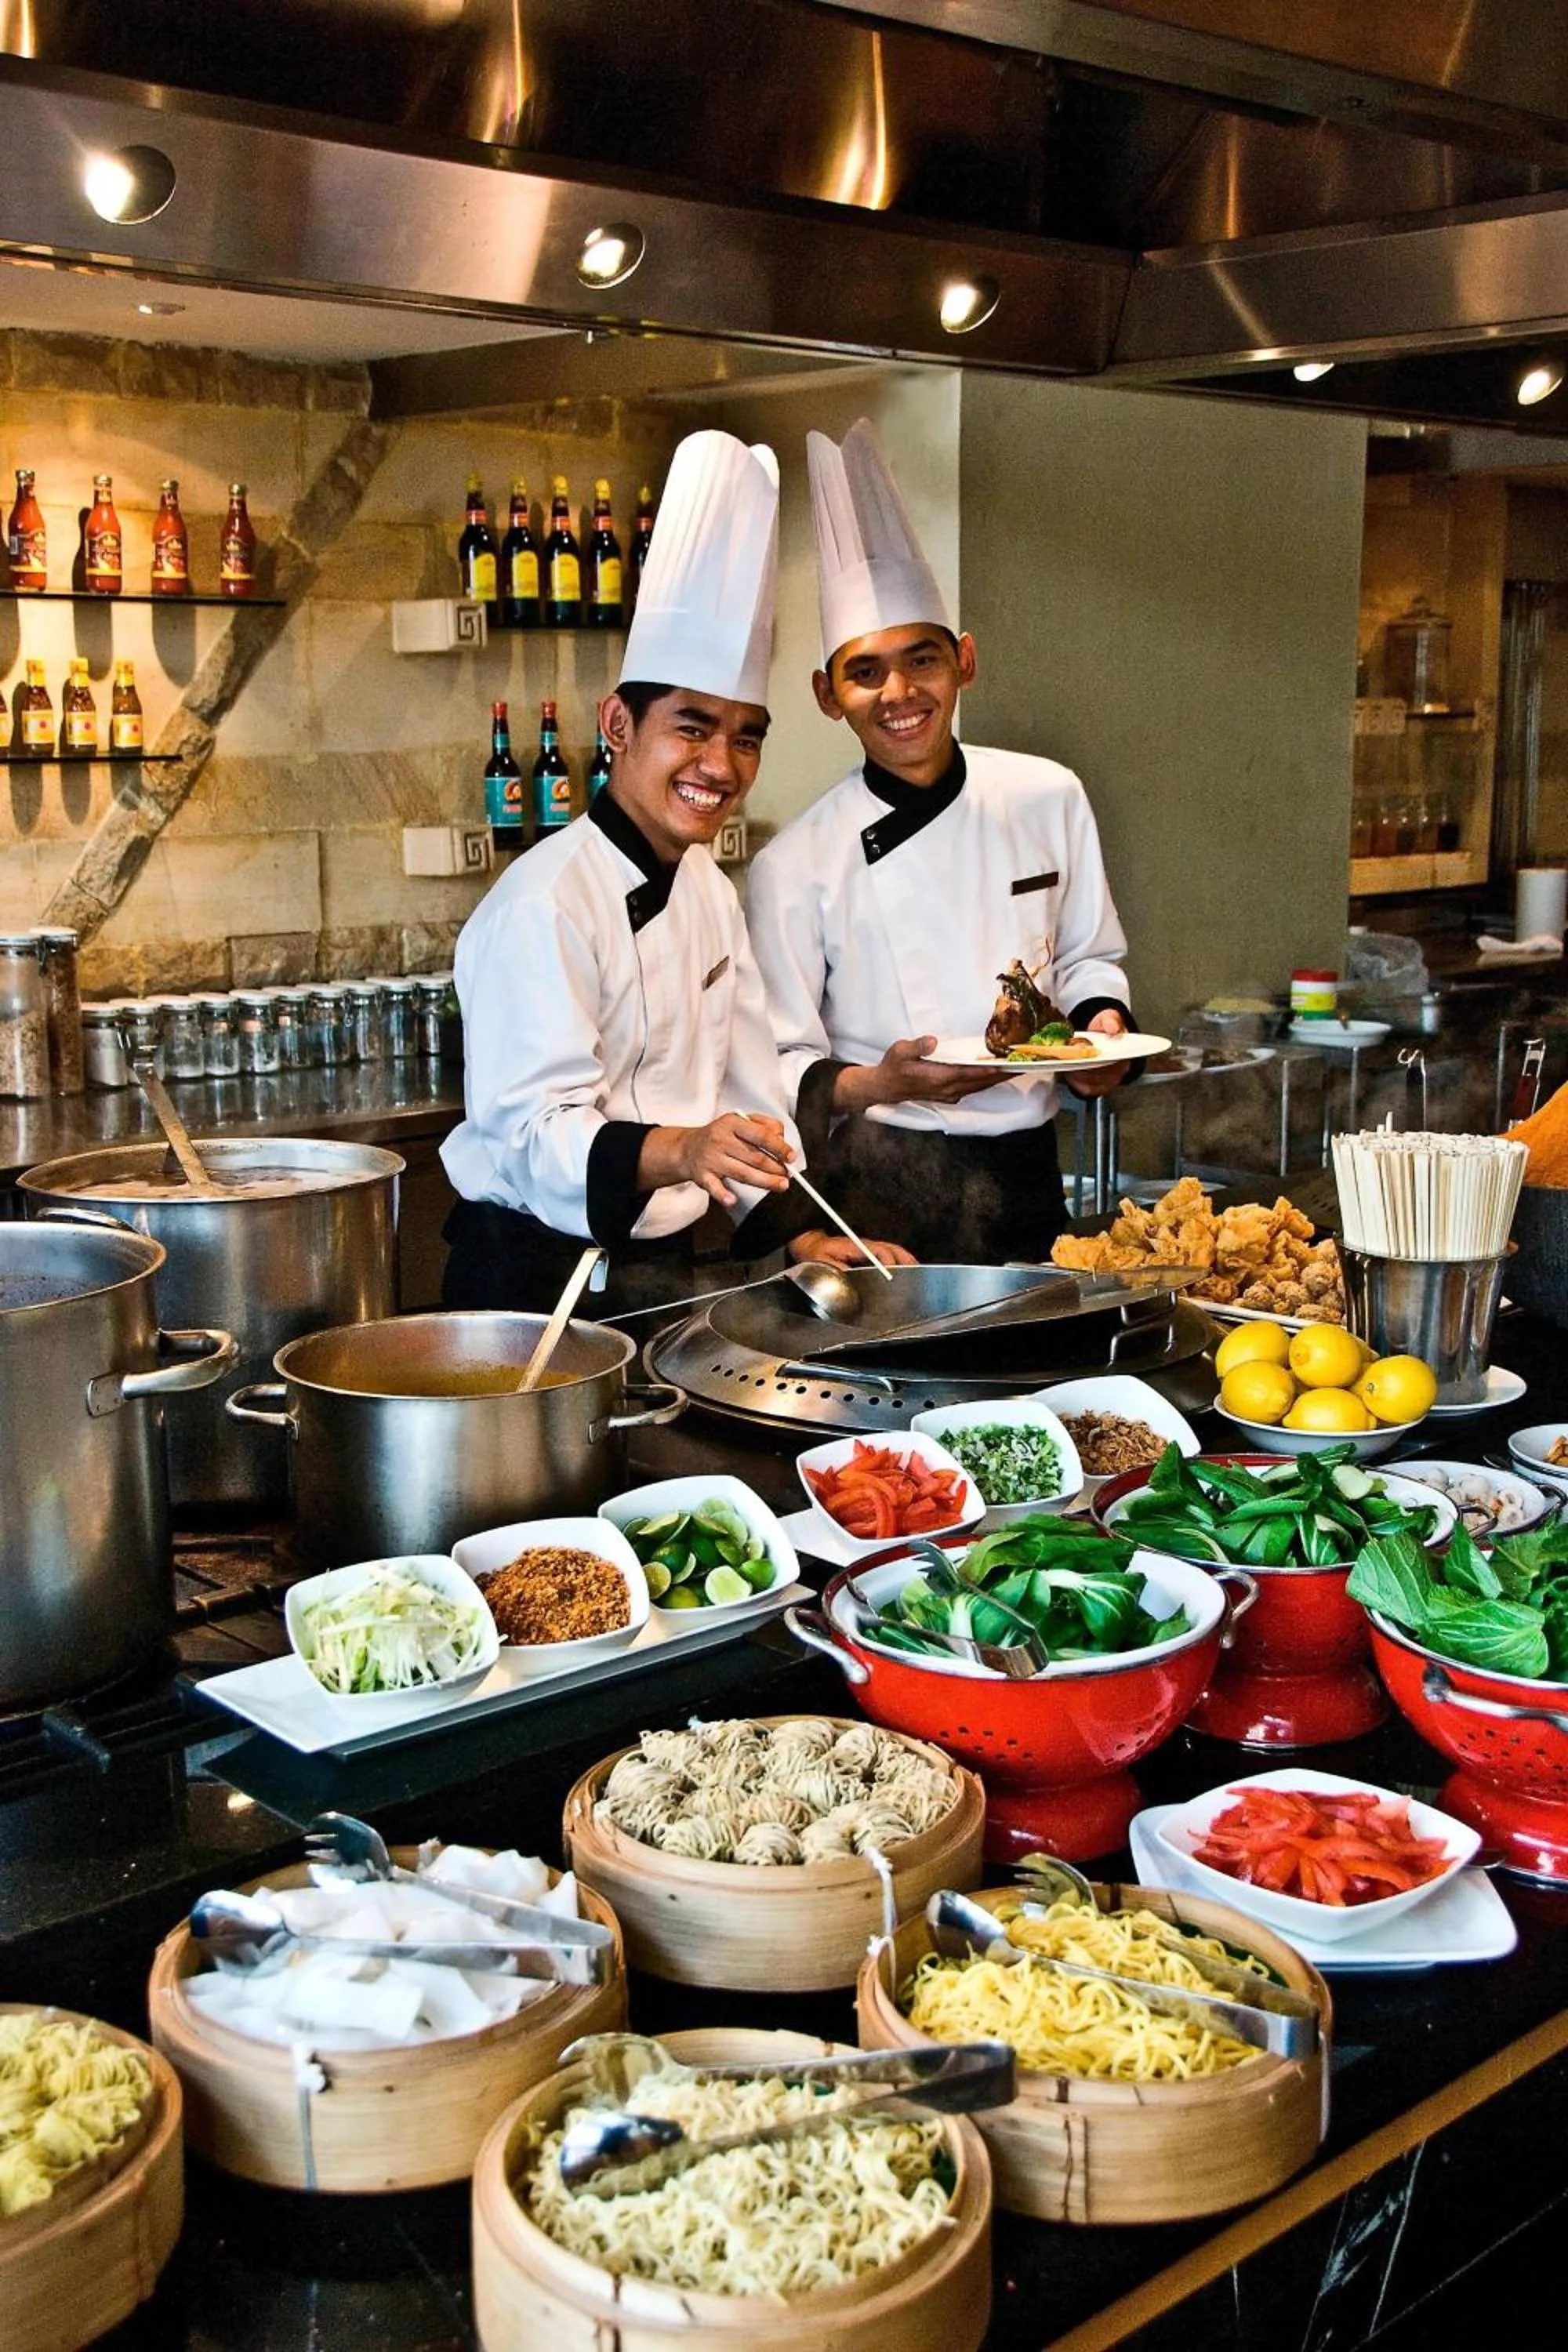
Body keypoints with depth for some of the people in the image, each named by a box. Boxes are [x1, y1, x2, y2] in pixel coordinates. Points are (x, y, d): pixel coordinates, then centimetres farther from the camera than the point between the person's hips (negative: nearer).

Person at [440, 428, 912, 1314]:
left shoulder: (710, 889, 11)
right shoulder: (545, 903, -16)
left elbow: (746, 1083, 15)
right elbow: (539, 1132, -23)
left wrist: (805, 1237, 5)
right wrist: (681, 1152, -40)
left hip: (663, 1269, 7)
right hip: (537, 1280, -7)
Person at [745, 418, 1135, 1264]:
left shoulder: (1047, 798, 1)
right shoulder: (794, 867, -9)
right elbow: (781, 1071, -6)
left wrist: (1103, 1025, -5)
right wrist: (875, 1084, -23)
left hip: (1028, 1175, 4)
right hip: (881, 1192, -3)